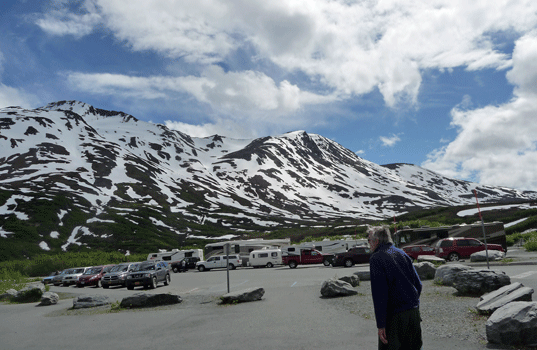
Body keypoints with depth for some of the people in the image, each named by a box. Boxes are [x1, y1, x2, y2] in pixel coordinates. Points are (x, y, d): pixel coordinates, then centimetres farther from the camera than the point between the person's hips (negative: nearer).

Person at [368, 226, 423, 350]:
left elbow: (379, 293, -17)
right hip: (413, 312, 7)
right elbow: (418, 284, 13)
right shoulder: (402, 254, 11)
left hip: (395, 316, -7)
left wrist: (380, 324, -15)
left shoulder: (376, 258, -10)